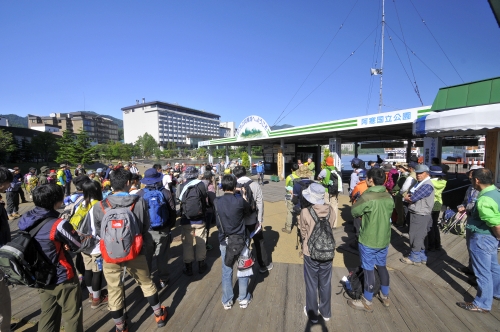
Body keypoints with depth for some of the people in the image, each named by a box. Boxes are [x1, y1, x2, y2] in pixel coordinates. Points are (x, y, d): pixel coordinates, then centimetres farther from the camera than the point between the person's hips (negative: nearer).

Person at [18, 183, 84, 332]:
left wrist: (61, 244, -6)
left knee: (47, 315, 22)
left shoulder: (25, 220, -7)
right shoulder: (58, 225, -28)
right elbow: (79, 245, -15)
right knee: (72, 315, 12)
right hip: (62, 279, -7)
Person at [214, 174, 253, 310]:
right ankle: (243, 299, 32)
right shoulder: (240, 200, -19)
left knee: (226, 272, 16)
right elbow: (248, 211, 0)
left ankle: (227, 301, 30)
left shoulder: (217, 202, -10)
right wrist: (244, 197, 9)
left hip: (224, 241, 2)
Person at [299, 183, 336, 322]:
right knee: (325, 284, 22)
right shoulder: (331, 210, -14)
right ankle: (326, 312, 42)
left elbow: (303, 233, -9)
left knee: (311, 285, 17)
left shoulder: (305, 212, -24)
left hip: (310, 253, -3)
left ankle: (312, 314, 36)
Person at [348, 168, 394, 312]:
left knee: (368, 269, 6)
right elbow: (389, 213, 11)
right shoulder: (389, 197, -2)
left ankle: (367, 302, 21)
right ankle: (385, 296, 39)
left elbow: (353, 211, -12)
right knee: (382, 266, 22)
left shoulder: (367, 196, -23)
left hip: (368, 240, -7)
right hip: (384, 239, 7)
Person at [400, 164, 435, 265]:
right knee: (419, 237, 18)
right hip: (416, 214, 10)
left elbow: (413, 198, -24)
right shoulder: (420, 183, 13)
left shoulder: (427, 185, -18)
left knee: (416, 237, 1)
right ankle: (422, 257, 30)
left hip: (420, 215, -10)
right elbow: (409, 194, 14)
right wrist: (408, 197, -8)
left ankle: (415, 258, 13)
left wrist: (406, 198, -4)